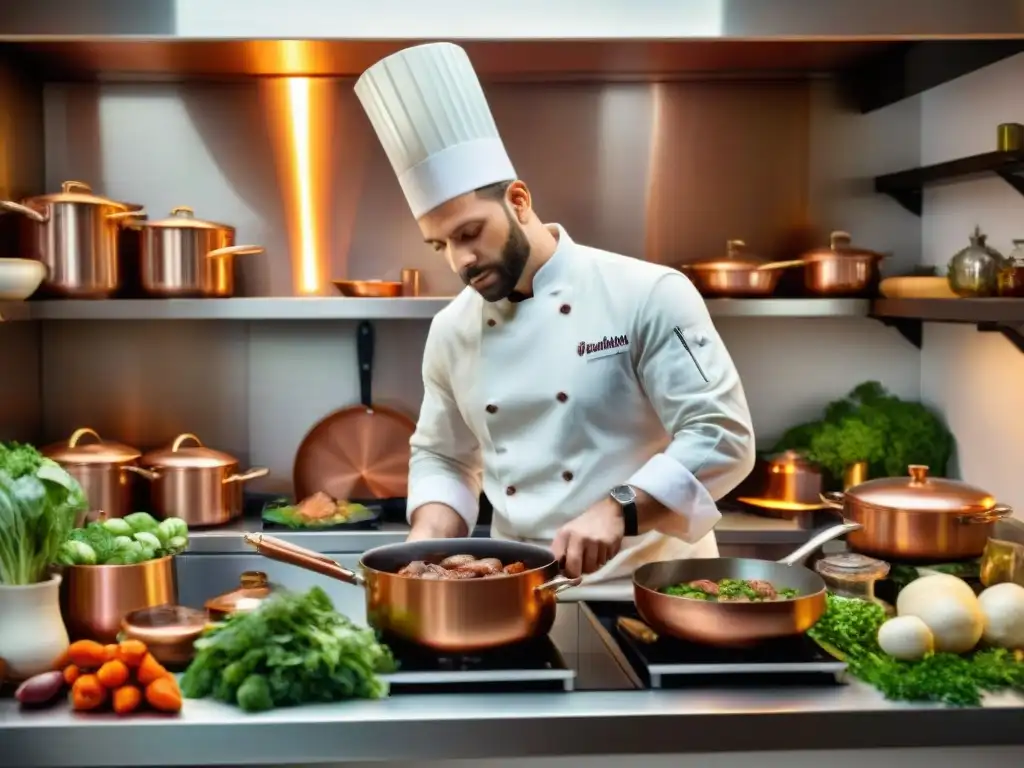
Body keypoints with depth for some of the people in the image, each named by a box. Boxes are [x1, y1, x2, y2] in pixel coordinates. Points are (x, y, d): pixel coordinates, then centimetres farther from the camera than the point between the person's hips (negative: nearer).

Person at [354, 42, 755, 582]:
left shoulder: (648, 295, -10)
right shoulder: (451, 331, 5)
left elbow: (722, 436, -13)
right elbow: (441, 456, 16)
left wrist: (618, 510, -24)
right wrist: (429, 536, -2)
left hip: (649, 584, -4)